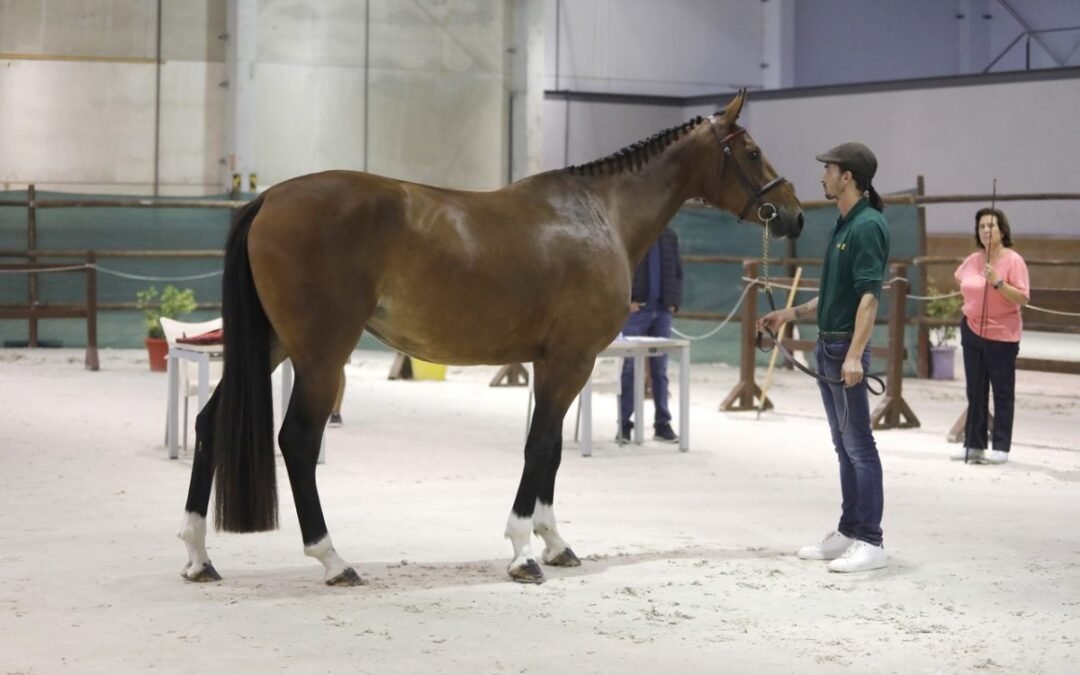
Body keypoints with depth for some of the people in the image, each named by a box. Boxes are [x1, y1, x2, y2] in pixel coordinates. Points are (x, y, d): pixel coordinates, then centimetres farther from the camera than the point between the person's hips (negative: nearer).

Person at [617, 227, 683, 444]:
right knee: (629, 368, -1)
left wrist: (674, 301, 3)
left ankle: (662, 423, 12)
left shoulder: (670, 236, 9)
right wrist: (625, 300, -12)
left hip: (662, 310, 4)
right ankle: (624, 423, 6)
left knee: (660, 369, 7)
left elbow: (677, 272, 15)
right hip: (635, 310, -4)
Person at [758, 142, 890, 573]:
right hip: (827, 346, 10)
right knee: (844, 446, 13)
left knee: (858, 446, -7)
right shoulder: (844, 226, 15)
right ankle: (848, 533, 20)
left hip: (846, 349, -10)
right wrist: (792, 314, 23)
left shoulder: (868, 226, -15)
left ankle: (870, 542, -5)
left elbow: (869, 294, -23)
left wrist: (855, 354, -30)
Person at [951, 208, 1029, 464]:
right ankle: (974, 445, 17)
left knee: (1002, 392, -1)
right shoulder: (972, 260, 6)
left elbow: (1023, 298, -17)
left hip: (1002, 335, -6)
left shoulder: (1013, 261, -11)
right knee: (975, 392, 11)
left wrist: (998, 283, -26)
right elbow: (959, 278, 29)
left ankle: (1001, 448, 2)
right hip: (972, 331, 6)